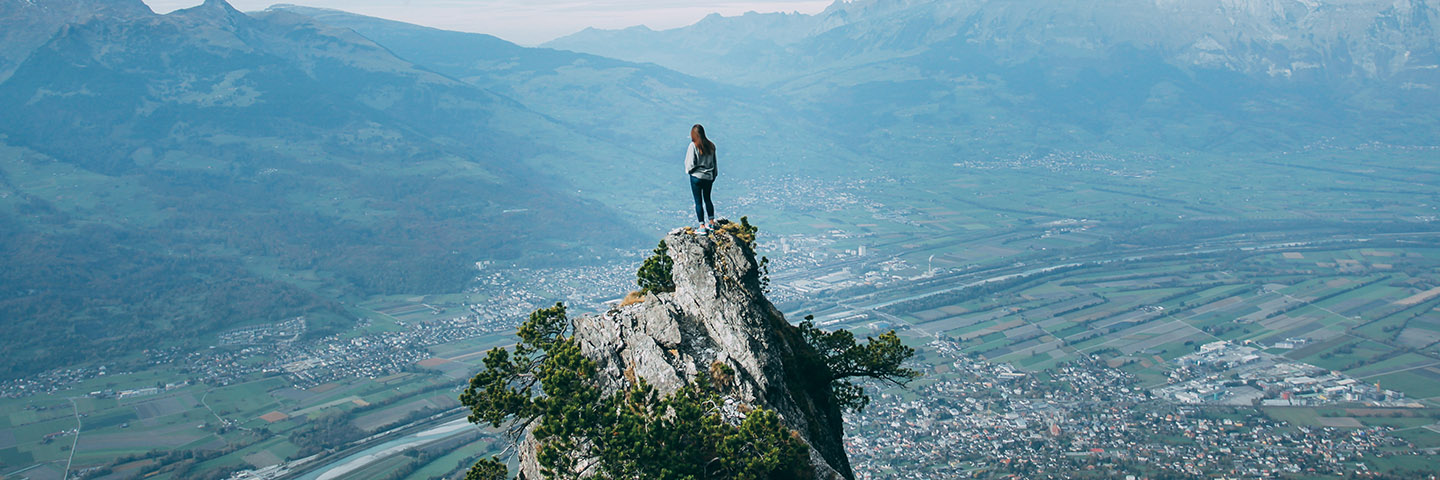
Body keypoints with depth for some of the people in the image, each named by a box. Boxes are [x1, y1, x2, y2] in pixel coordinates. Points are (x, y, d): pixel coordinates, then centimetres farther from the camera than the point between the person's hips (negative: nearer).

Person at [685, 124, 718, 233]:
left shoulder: (693, 146, -17)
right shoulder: (711, 145, -1)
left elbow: (690, 164, -15)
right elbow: (714, 162, 6)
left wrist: (689, 170, 6)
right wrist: (713, 175, 16)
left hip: (696, 177, -5)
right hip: (709, 176, 5)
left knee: (698, 202, 3)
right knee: (707, 199, 21)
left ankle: (702, 227, 5)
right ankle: (711, 222, 27)